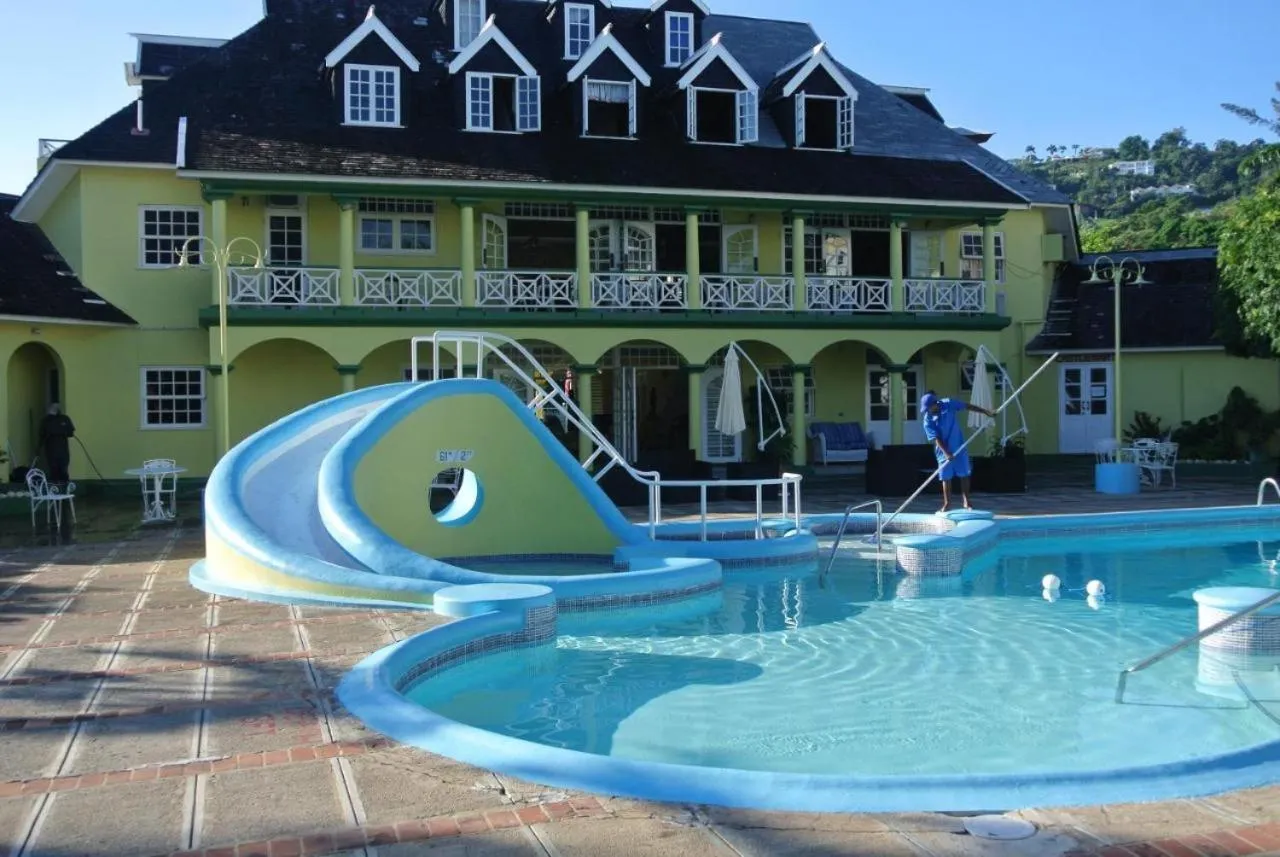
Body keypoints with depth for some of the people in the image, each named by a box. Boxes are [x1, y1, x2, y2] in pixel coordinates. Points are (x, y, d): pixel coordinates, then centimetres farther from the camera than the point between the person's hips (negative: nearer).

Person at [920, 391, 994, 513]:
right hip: (944, 451, -1)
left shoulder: (948, 404, -13)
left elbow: (967, 406, -4)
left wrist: (985, 412, -2)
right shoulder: (928, 421, -14)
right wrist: (946, 453, -27)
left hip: (959, 447, 1)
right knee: (946, 478, 5)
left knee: (964, 474, 4)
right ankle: (947, 504, 15)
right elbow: (936, 438, -17)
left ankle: (966, 502, 13)